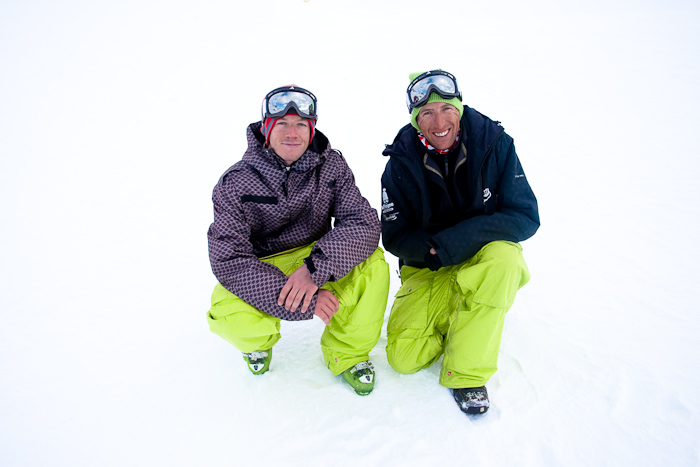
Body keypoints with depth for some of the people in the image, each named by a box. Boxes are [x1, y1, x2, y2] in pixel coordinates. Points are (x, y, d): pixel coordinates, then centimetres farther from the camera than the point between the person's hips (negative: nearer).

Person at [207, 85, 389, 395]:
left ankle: (345, 353, 0)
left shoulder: (331, 166, -10)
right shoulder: (236, 183, -17)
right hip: (260, 271, -1)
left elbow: (364, 223, -19)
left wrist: (315, 269, -36)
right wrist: (306, 300, -32)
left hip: (317, 261, 2)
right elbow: (228, 260, -25)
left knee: (372, 263, -26)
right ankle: (259, 339, 11)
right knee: (226, 313, -31)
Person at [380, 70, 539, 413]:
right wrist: (432, 248, -28)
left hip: (486, 260, 0)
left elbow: (526, 217, -16)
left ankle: (467, 373, -19)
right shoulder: (402, 162, -10)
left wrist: (457, 239, -30)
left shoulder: (494, 144, -13)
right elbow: (393, 237, -6)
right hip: (428, 270, 1)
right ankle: (452, 318, 18)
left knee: (504, 257, -37)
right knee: (404, 357, -15)